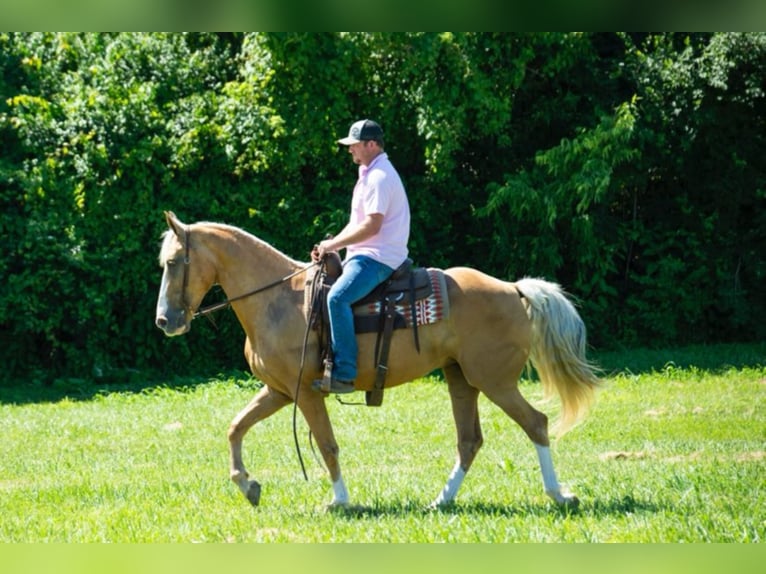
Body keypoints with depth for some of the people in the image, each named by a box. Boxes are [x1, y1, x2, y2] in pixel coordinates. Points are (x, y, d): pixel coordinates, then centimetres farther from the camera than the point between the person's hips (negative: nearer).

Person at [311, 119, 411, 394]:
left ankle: (345, 374, -34)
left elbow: (371, 226, -22)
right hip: (364, 255, 12)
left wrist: (333, 245, -16)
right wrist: (331, 245, 10)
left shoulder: (379, 177, -14)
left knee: (338, 298, -31)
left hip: (378, 257, -12)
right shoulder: (369, 174, 20)